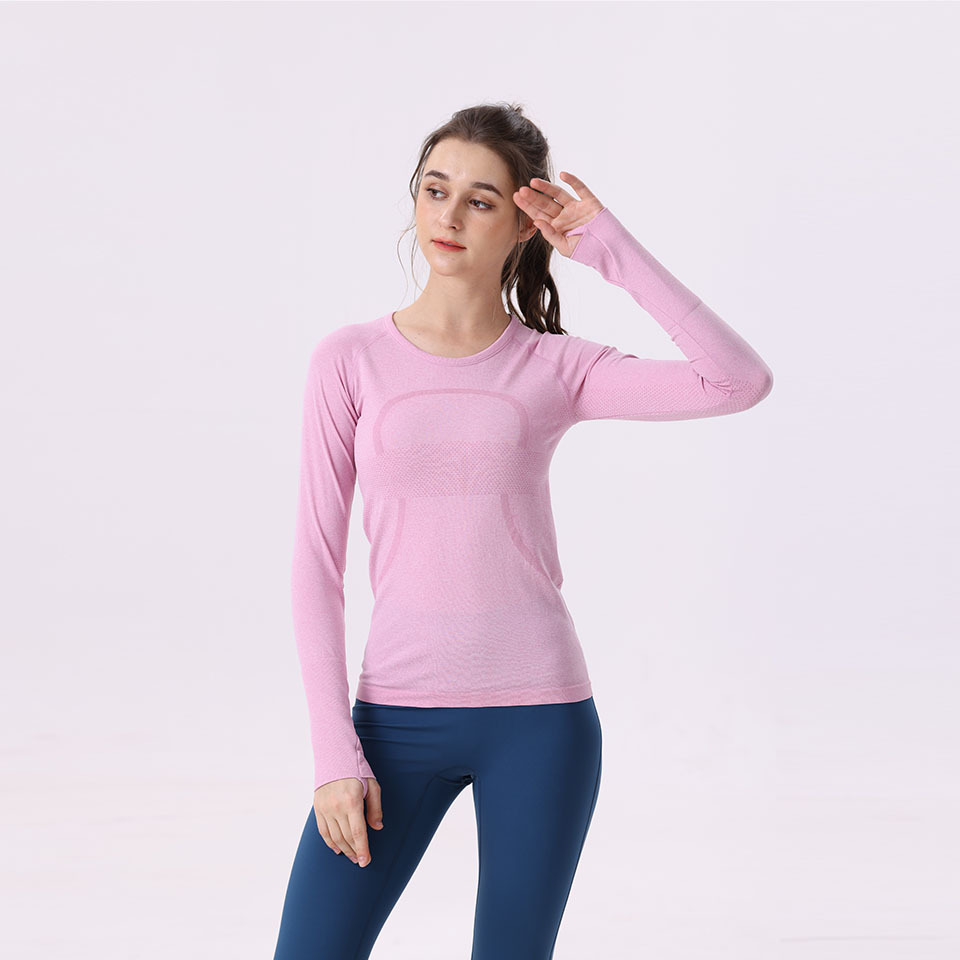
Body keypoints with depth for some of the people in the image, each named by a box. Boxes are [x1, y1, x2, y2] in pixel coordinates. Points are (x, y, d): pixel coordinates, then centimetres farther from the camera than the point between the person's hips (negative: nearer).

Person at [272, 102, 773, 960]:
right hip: (399, 712, 0)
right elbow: (318, 560, 0)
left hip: (539, 711, 0)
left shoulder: (556, 368, 1)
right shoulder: (352, 359, 1)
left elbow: (740, 382, -13)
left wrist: (611, 250, -11)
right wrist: (335, 751, -5)